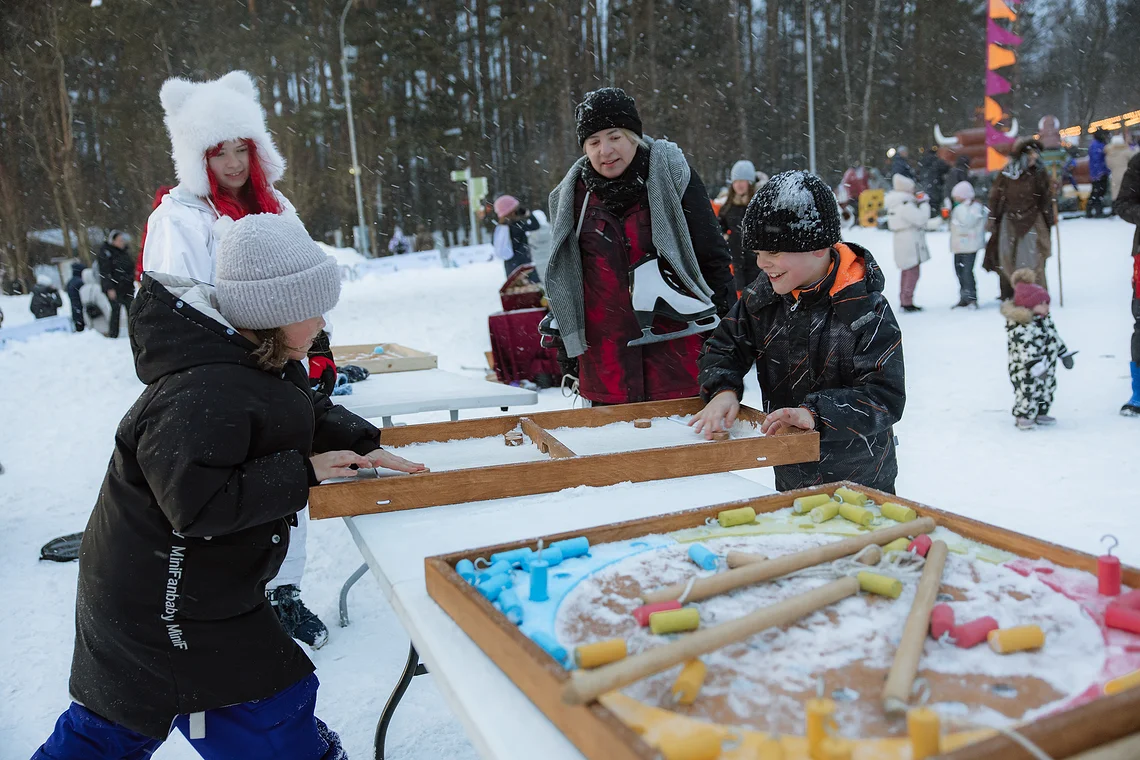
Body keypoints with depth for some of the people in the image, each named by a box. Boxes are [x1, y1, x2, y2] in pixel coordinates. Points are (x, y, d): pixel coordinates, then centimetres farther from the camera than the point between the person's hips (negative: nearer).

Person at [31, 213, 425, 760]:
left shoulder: (264, 360, 0)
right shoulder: (204, 394, -31)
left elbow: (310, 413, 14)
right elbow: (199, 504, -36)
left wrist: (362, 446, -3)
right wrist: (303, 472, -28)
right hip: (167, 608, -10)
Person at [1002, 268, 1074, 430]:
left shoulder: (1045, 318, 5)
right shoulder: (1018, 326, -25)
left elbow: (1054, 335, 18)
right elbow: (1025, 348, -30)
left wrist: (1063, 353, 20)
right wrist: (1035, 365, -34)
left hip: (1047, 367, 9)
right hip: (1026, 370, -9)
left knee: (1048, 388, 18)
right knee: (1029, 390, -5)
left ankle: (1040, 413, 35)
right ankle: (1023, 416, 13)